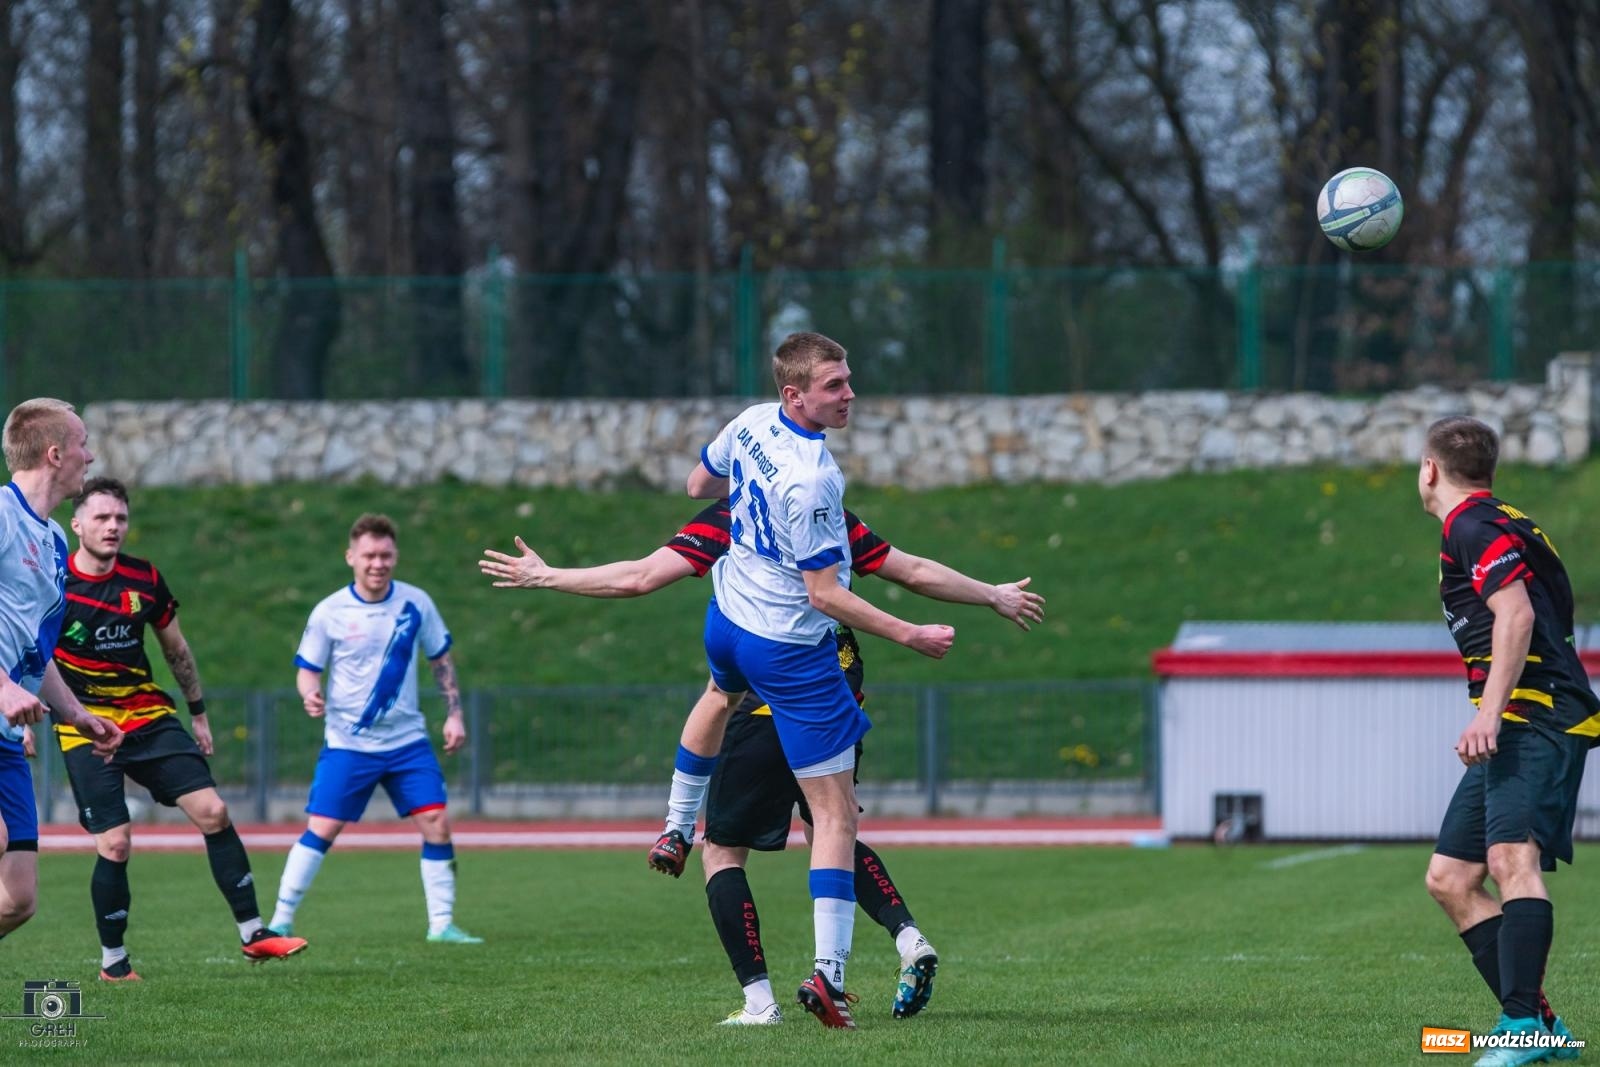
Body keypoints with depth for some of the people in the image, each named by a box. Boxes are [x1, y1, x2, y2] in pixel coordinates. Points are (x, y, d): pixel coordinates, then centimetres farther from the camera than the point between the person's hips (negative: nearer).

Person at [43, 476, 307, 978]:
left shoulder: (145, 579, 1)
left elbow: (176, 649, 15)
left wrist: (198, 713, 19)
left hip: (149, 717, 4)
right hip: (84, 728, -4)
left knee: (213, 811, -8)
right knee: (114, 844, -12)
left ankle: (252, 933, -1)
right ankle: (113, 961, 6)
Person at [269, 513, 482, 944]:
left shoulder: (416, 603, 0)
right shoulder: (329, 612, -7)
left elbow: (441, 661, 12)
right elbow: (307, 670, 0)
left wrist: (454, 714, 6)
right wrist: (310, 695, -22)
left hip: (407, 740, 2)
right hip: (347, 743, -2)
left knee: (436, 823, -7)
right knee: (320, 830, -6)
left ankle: (441, 924, 3)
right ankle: (280, 922, 2)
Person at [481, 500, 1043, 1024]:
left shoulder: (722, 520, -4)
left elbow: (638, 578, -11)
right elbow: (917, 574, 13)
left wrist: (544, 577, -1)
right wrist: (994, 596, 28)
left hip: (766, 707, -5)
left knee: (721, 851, 7)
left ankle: (758, 999, -3)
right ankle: (908, 937, 3)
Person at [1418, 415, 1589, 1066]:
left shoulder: (1475, 528, -7)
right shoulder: (1491, 525, 23)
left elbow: (1517, 615, -20)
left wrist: (1489, 713, -28)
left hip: (1535, 719, -11)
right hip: (1519, 728, 11)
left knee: (1513, 860, -26)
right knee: (1450, 879, 8)